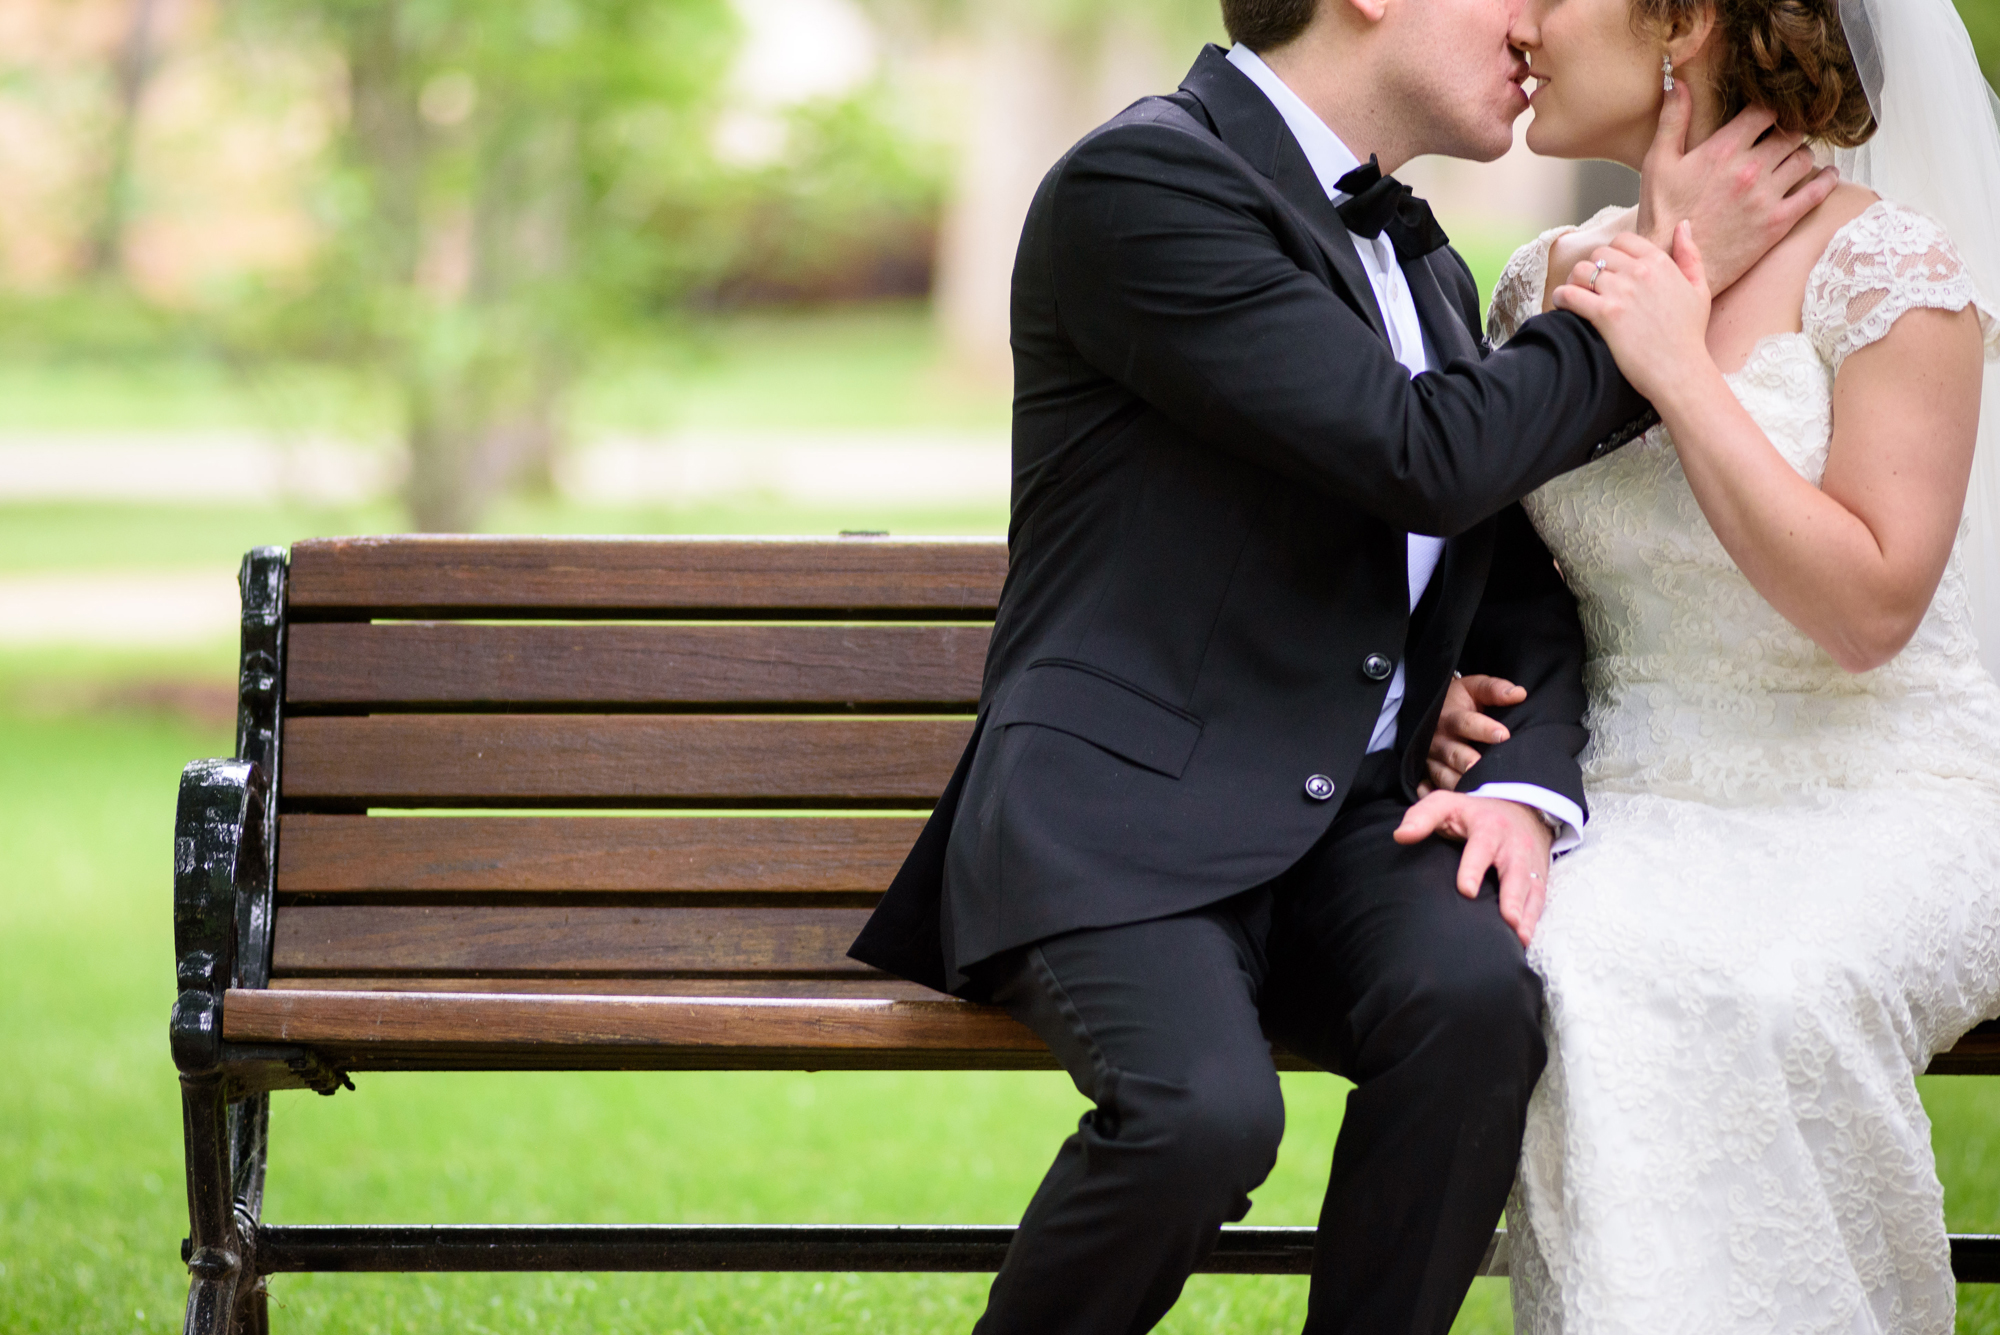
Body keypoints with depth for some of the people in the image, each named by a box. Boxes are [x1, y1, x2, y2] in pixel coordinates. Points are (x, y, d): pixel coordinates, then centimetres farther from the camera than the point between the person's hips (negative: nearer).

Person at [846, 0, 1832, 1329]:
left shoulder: (1427, 266, 19)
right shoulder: (1144, 180, -9)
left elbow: (1521, 588, 20)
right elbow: (1424, 459, -16)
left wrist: (1527, 784, -1)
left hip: (1353, 822, 6)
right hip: (1124, 811, -6)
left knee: (1475, 994, -27)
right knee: (1207, 1110, -33)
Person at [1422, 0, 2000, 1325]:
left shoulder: (1888, 267, -8)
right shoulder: (1555, 283, 10)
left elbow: (1867, 608, -15)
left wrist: (1682, 374, -17)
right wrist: (1460, 686, 1)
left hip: (1880, 811, -4)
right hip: (1641, 810, 4)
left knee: (1766, 988, -36)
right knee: (1574, 967, -31)